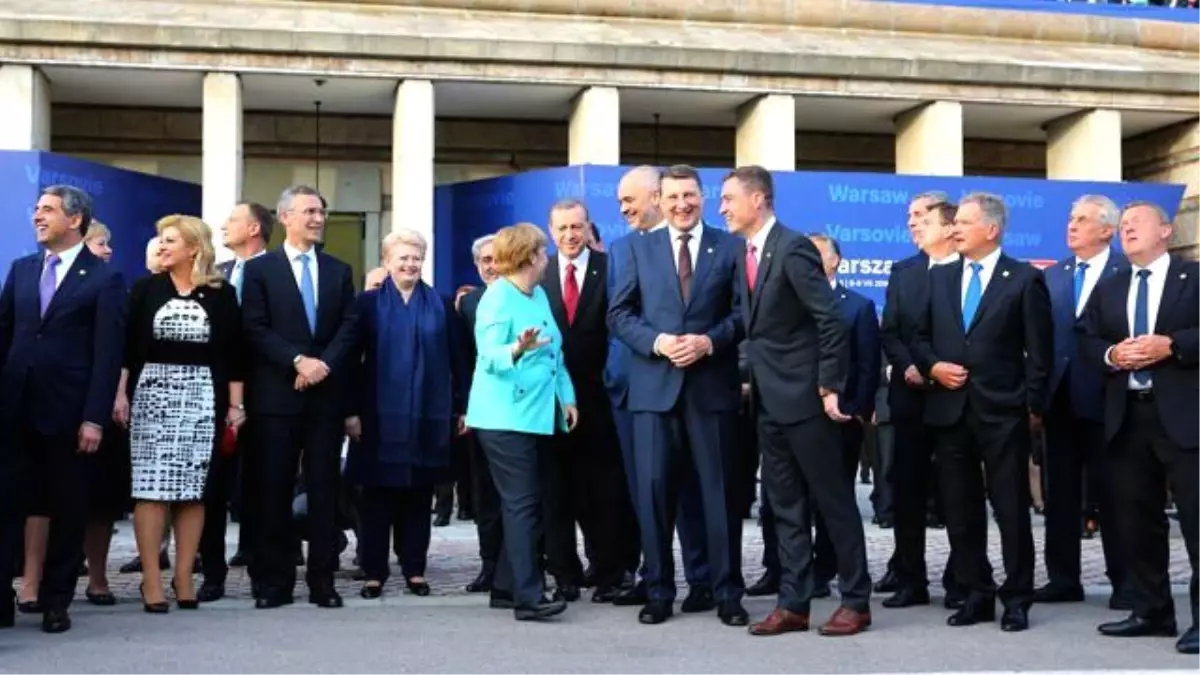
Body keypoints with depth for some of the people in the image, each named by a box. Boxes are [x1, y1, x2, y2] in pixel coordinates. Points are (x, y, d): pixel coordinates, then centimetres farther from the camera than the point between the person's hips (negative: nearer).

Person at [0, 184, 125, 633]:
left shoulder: (105, 279, -2)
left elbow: (107, 354, -8)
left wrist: (95, 417, -14)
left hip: (67, 411, -4)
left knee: (67, 509, 6)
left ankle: (56, 602, 16)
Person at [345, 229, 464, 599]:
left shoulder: (440, 304, 7)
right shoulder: (370, 302, 2)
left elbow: (455, 361, 7)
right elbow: (353, 358, 0)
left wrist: (460, 408, 3)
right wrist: (352, 411, -6)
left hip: (428, 417, 1)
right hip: (380, 415, -1)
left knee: (419, 493, 7)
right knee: (377, 493, 3)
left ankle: (415, 569, 15)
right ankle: (374, 571, 10)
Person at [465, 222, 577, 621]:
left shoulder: (539, 296, 14)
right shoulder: (497, 298, -11)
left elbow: (554, 353, 20)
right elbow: (490, 356, -19)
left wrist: (567, 397, 12)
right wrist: (518, 348, -37)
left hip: (537, 415, 9)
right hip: (506, 417, -9)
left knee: (526, 505, 10)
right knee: (522, 505, -11)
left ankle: (506, 586, 19)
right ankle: (528, 596, -10)